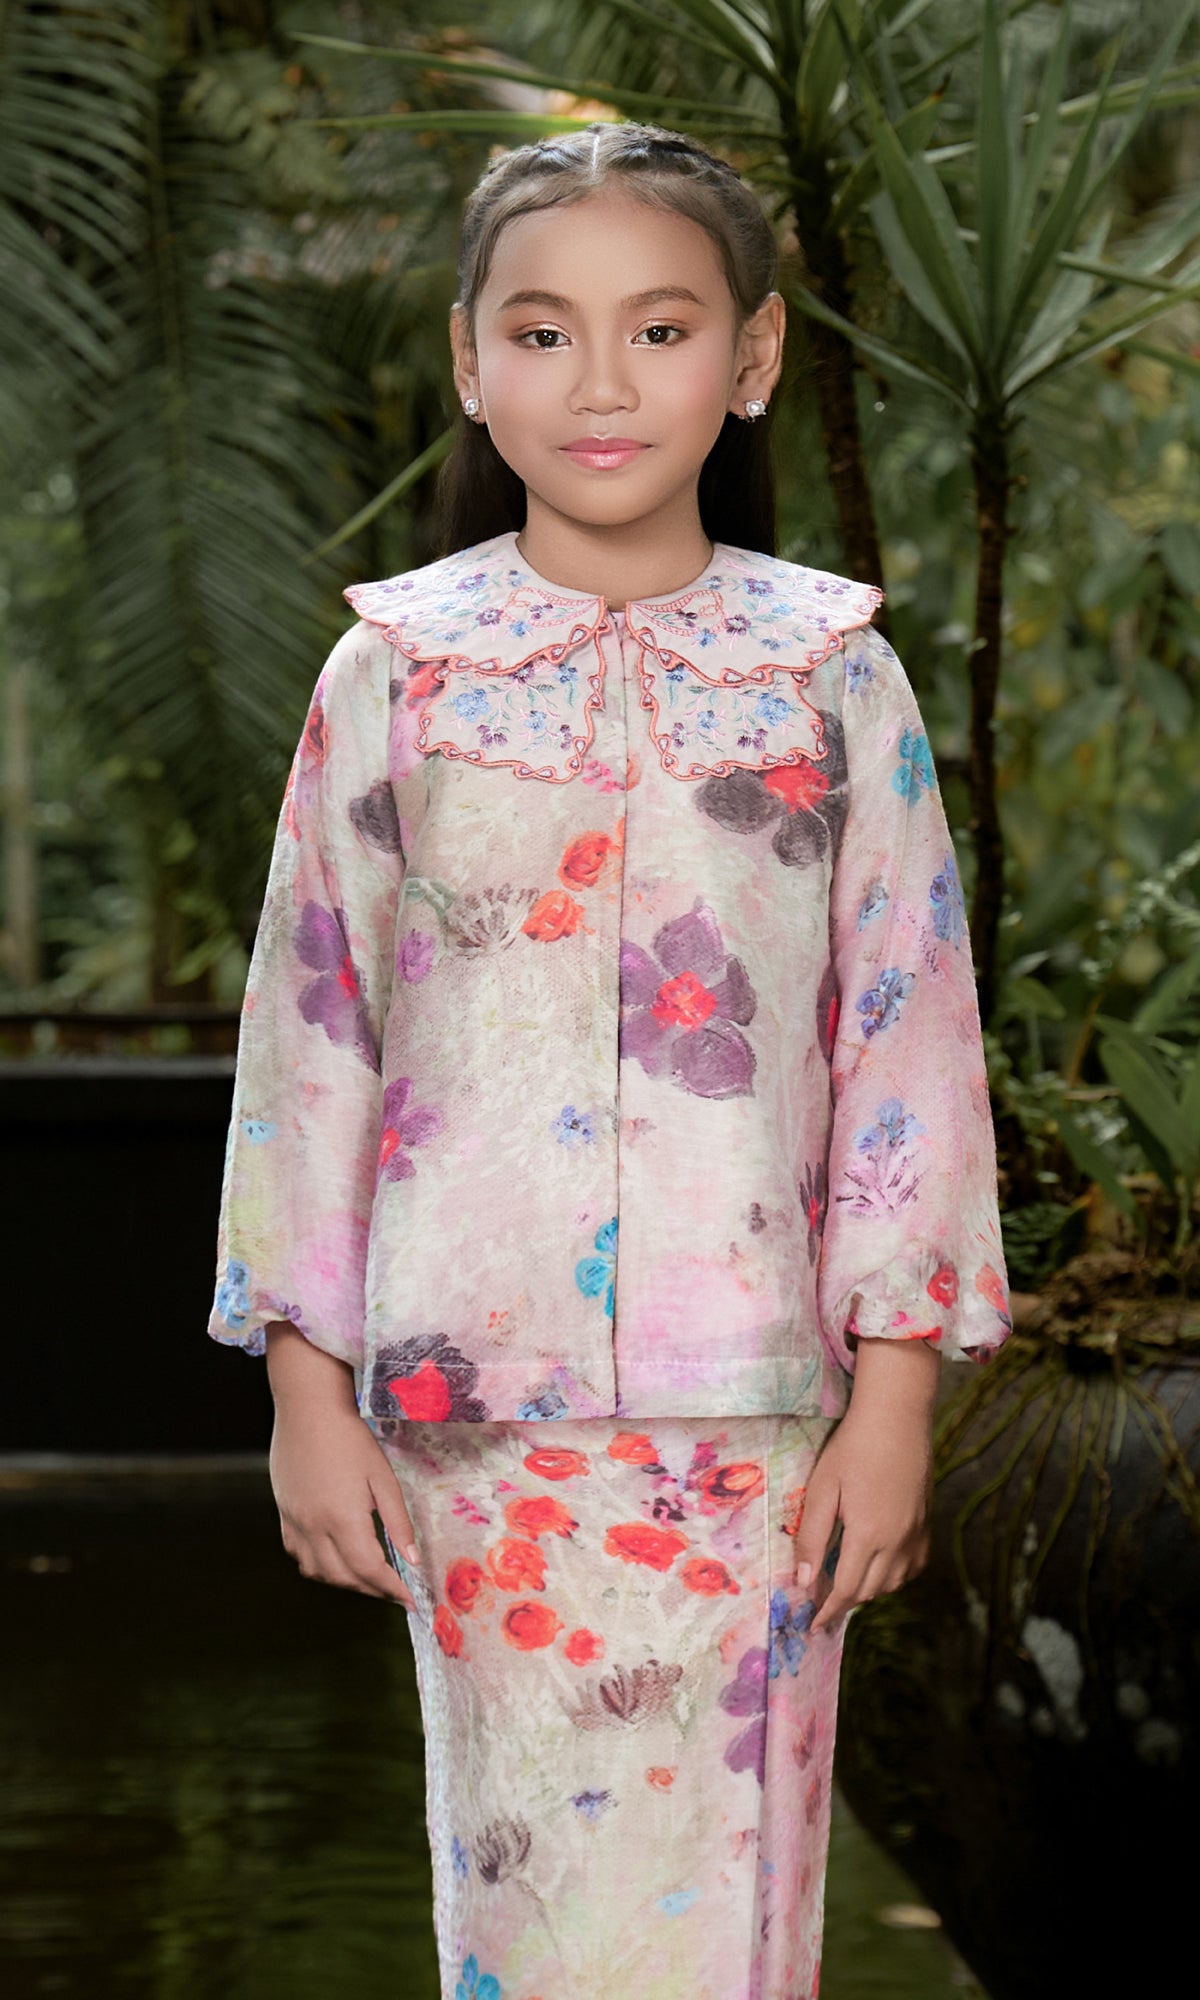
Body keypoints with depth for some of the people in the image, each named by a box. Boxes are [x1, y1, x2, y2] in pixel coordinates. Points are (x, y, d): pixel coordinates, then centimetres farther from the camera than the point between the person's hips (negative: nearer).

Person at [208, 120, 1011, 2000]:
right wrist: (308, 1384, 2)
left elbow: (911, 1032, 3)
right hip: (476, 1401, 0)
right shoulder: (394, 673, 2)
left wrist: (896, 1387, -1)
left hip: (755, 1404, 0)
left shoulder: (834, 674, 2)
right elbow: (309, 1024, 5)